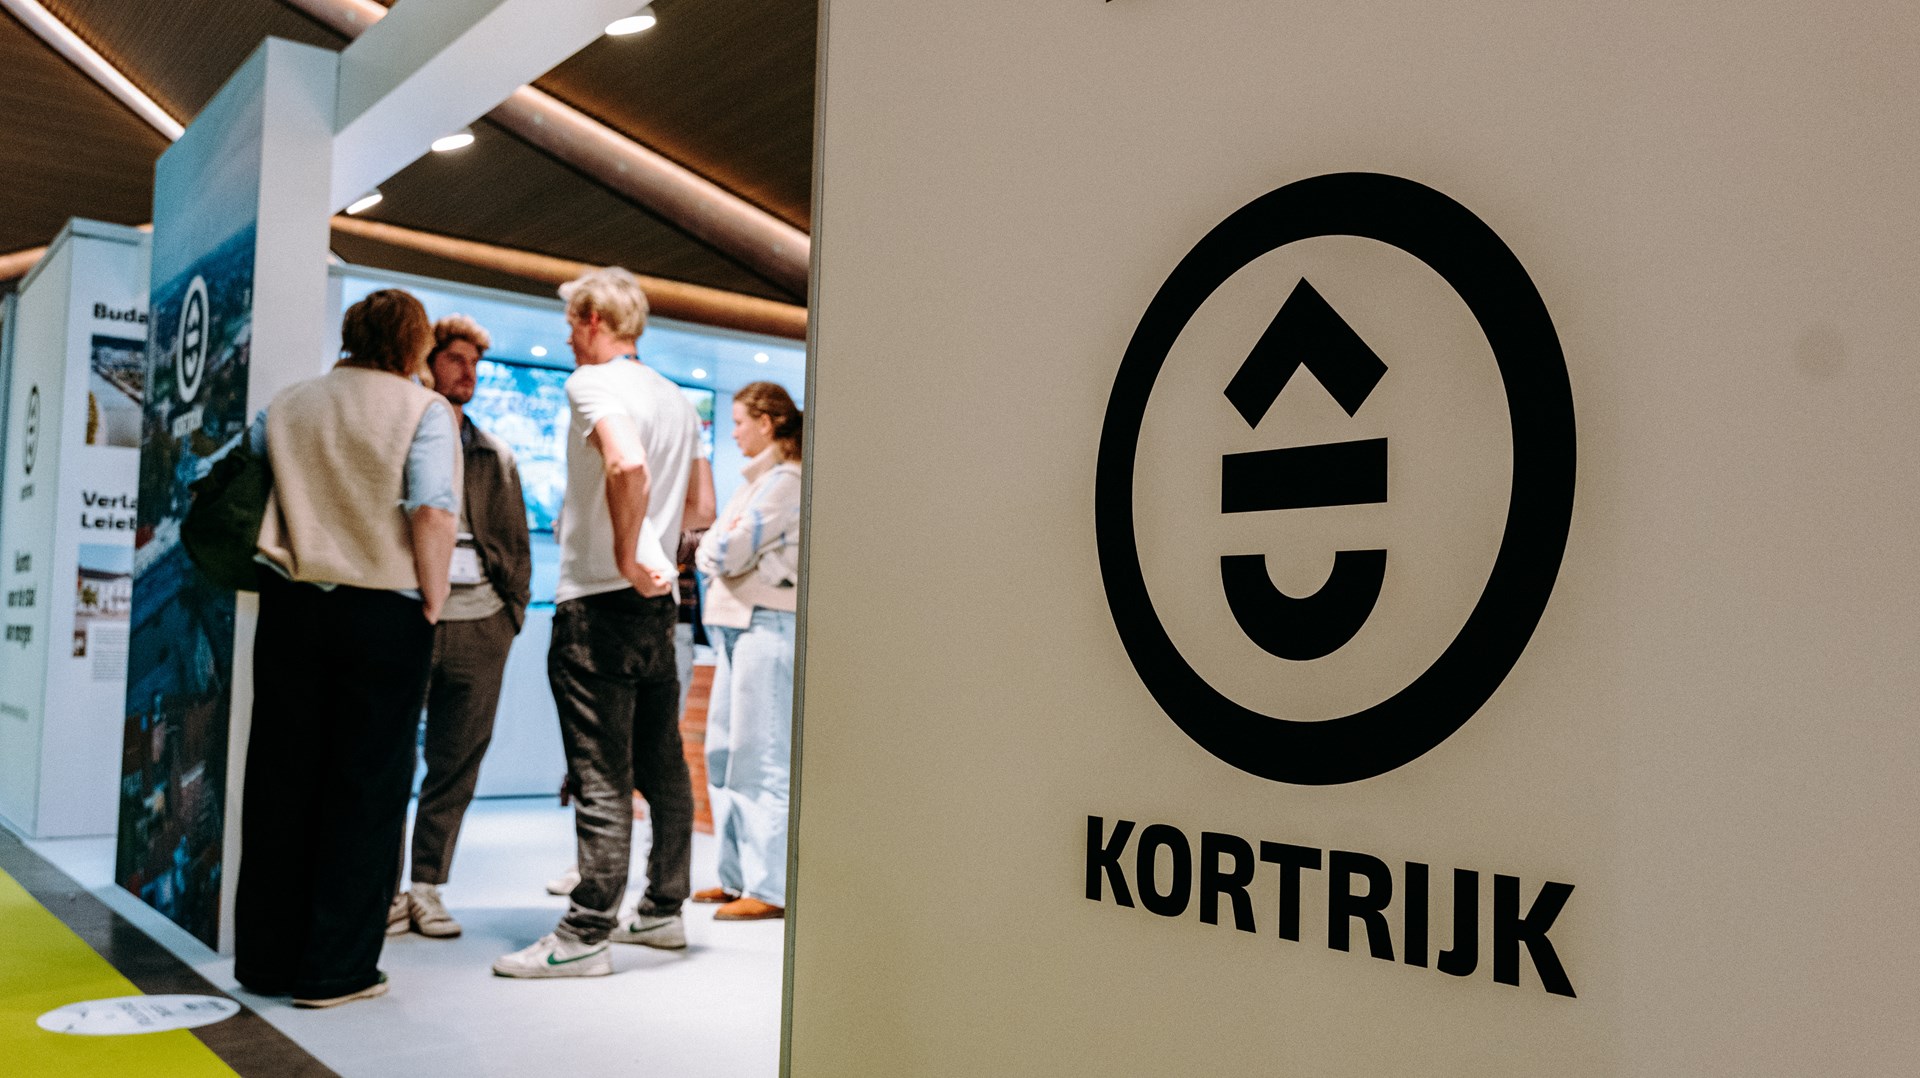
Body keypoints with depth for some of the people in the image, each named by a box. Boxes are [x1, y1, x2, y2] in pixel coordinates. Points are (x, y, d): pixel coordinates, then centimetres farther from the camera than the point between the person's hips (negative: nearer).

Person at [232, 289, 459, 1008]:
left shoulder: (288, 405, 11)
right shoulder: (424, 410, -4)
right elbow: (434, 514, -16)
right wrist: (431, 603, -6)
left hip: (291, 604, 5)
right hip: (385, 611, -4)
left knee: (279, 780, 11)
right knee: (366, 787, 3)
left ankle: (266, 958, 20)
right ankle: (334, 969, 7)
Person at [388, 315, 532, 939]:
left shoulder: (496, 457, 18)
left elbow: (517, 542, 18)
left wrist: (512, 608, 7)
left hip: (480, 624, 3)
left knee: (457, 763, 5)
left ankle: (428, 885, 13)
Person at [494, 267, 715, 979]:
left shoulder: (593, 383, -9)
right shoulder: (678, 400, 15)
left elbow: (628, 465, -29)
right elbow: (702, 509, 18)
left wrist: (626, 556, -21)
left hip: (597, 602, -8)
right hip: (657, 604, 8)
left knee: (600, 777, -6)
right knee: (661, 765, 14)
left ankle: (586, 934, -1)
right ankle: (662, 910, 25)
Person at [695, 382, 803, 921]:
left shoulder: (783, 481, -10)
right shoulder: (761, 479, 21)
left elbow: (730, 552, -14)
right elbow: (714, 555, 20)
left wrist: (713, 546, 5)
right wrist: (718, 549, 0)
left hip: (766, 625, -10)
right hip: (737, 624, 10)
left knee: (761, 758, -8)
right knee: (724, 754, 12)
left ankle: (770, 887, -3)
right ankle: (738, 875, 19)